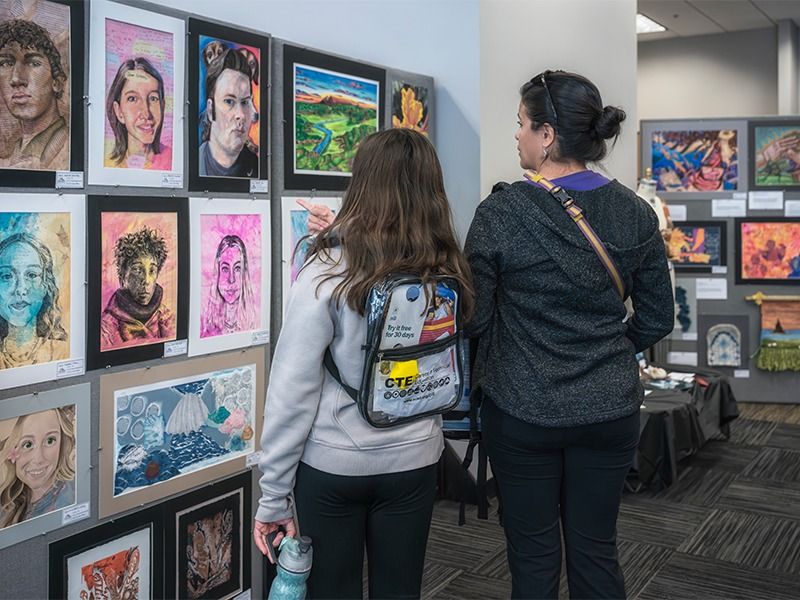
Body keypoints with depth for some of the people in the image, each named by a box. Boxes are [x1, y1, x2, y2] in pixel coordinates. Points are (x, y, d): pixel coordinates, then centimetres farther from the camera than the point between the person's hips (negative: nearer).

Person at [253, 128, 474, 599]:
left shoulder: (329, 271, -16)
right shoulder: (449, 272, -5)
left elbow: (292, 389, -15)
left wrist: (273, 494, -8)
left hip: (332, 465, -3)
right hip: (414, 462, 3)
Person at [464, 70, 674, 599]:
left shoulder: (502, 213, -14)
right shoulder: (636, 212, -3)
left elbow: (473, 318, -9)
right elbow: (657, 318, 4)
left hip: (523, 410, -3)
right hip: (610, 408, 4)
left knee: (534, 554, 11)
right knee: (596, 549, 16)